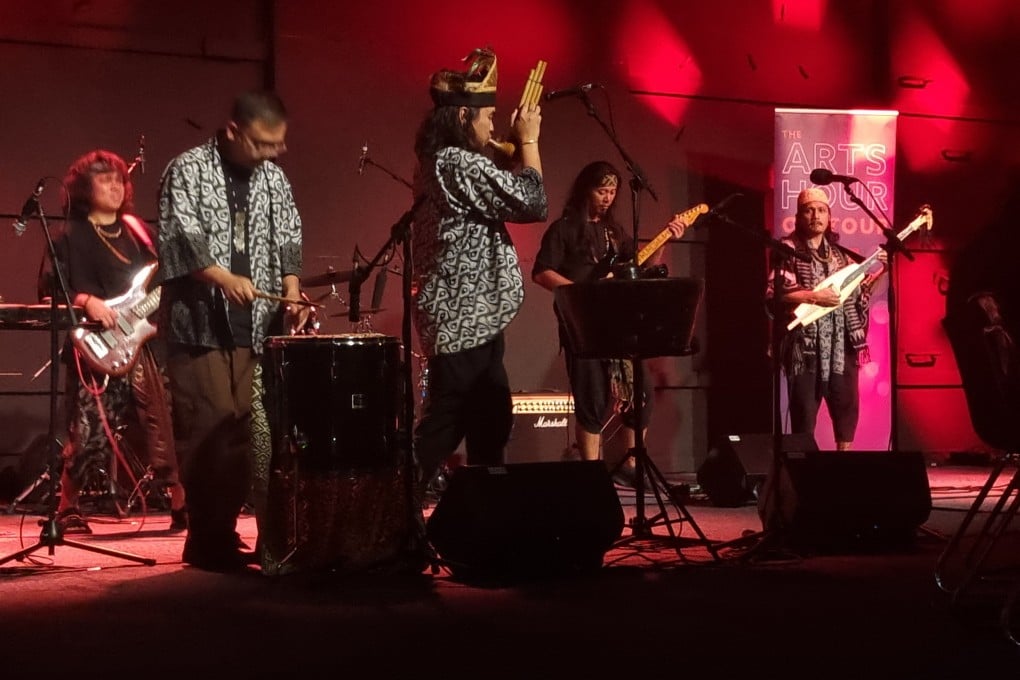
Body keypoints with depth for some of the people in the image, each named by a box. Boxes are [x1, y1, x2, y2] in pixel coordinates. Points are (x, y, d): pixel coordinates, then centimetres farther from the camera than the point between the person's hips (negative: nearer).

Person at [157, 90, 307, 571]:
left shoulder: (274, 179, 13)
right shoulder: (188, 170, -4)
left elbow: (287, 242, 14)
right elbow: (179, 238, -14)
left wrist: (292, 293, -3)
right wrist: (225, 278, -27)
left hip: (251, 327, 5)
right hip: (198, 324, -5)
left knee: (241, 434, 4)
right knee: (207, 432, -9)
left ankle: (223, 534, 13)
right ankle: (206, 541, -2)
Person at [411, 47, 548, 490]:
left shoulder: (439, 162, 15)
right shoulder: (460, 163, -17)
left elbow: (500, 192, 23)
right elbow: (532, 203, -15)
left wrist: (516, 146, 15)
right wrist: (529, 141, -5)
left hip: (466, 316, 11)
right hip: (465, 318, -11)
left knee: (490, 423, 15)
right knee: (443, 427, -8)